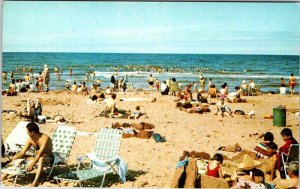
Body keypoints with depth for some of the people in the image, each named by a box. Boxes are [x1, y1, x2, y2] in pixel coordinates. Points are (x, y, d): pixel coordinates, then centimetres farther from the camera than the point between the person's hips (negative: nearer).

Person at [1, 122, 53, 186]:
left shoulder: (45, 138, -25)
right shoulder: (30, 139, -2)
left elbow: (40, 153, -34)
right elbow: (22, 152, 1)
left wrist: (31, 164, -41)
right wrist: (13, 159, -11)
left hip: (48, 158, -8)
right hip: (37, 157, 8)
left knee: (41, 159, -42)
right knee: (19, 157, 1)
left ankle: (36, 181, -55)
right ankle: (6, 174, 5)